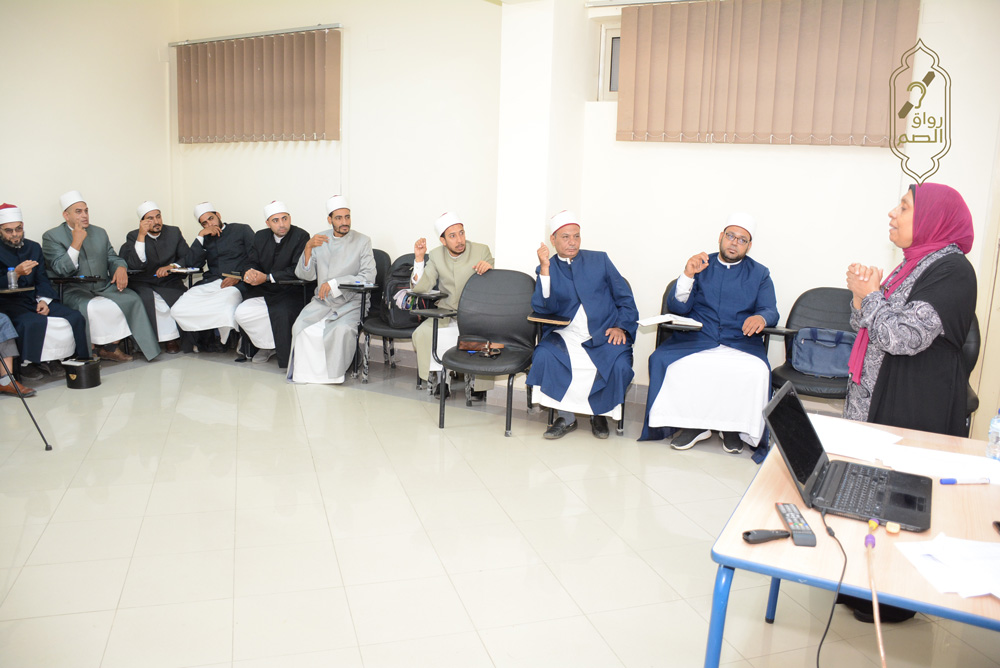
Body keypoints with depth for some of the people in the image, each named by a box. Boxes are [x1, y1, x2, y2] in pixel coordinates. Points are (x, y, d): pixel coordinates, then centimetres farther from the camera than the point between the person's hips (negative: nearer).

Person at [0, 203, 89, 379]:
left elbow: (42, 279, 11)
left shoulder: (33, 247, 15)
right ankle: (27, 363, -11)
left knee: (76, 318, -16)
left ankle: (52, 358, -3)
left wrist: (44, 300, -7)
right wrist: (16, 273, -28)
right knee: (33, 323, -36)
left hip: (35, 299, 5)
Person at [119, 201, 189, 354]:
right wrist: (141, 237, -15)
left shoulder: (174, 232, 10)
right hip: (143, 285, -1)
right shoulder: (133, 236, 3)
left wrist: (171, 266, -16)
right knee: (149, 301, -34)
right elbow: (135, 266, -12)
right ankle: (169, 338, -19)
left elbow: (188, 258, 4)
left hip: (170, 283, 1)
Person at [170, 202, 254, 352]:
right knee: (177, 311, -18)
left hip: (234, 284, -4)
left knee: (225, 314, -36)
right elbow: (192, 264, 8)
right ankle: (206, 341, 5)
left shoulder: (242, 230, 12)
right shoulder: (205, 239, 23)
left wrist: (238, 277, -13)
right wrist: (200, 236, 3)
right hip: (209, 283, 5)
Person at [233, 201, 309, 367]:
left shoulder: (301, 236, -8)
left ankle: (286, 356, -9)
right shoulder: (260, 237, 13)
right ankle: (269, 345, 5)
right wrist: (248, 273, -18)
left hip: (290, 293, -5)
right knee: (241, 313, -17)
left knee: (282, 313, -33)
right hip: (263, 291, 6)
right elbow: (251, 262, 8)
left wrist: (267, 277, -21)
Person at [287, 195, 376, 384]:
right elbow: (305, 275, 7)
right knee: (302, 326, -25)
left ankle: (334, 374, -12)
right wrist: (308, 248, -9)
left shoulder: (362, 241, 4)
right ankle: (309, 373, -13)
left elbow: (368, 277, -8)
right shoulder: (320, 240, 15)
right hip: (321, 301, 3)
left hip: (350, 303, -3)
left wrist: (334, 283, -16)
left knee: (342, 329, -33)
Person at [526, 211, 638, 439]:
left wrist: (621, 327, -5)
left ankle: (600, 414, 3)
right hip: (565, 336, 0)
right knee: (544, 356, -29)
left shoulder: (599, 260, 13)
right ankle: (566, 417, -9)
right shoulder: (547, 269, 11)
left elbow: (625, 298, 11)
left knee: (619, 365, -28)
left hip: (604, 335, 0)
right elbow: (541, 309, -6)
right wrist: (545, 268, -11)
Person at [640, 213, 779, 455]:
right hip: (697, 339, 1)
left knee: (757, 371, -34)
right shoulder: (700, 265, 16)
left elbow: (771, 312, 6)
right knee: (662, 360, -29)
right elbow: (678, 308, 5)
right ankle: (693, 424, -14)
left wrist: (760, 318, -20)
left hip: (741, 342, 0)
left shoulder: (759, 274, 18)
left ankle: (734, 427, -8)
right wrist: (687, 275, -13)